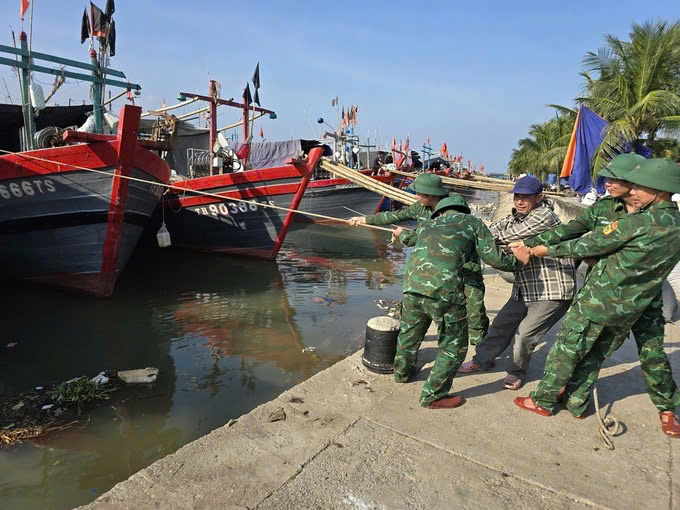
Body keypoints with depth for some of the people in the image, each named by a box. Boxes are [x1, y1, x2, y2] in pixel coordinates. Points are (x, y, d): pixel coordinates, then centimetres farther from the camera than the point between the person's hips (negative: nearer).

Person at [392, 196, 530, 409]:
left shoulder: (426, 225, 28)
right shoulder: (472, 222, 16)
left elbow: (413, 238, 50)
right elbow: (494, 257, 8)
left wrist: (402, 234, 73)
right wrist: (517, 261, 27)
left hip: (411, 284, 6)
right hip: (443, 289, -5)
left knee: (410, 332, 30)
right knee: (454, 345, 15)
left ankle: (402, 372, 53)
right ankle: (433, 395, 24)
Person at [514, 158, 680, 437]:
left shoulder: (639, 221, -21)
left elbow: (590, 245, -14)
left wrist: (547, 250, -3)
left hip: (598, 300, -7)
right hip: (631, 309, 7)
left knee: (566, 349, 7)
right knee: (595, 354, 20)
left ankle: (543, 400, 19)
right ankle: (576, 401, 30)